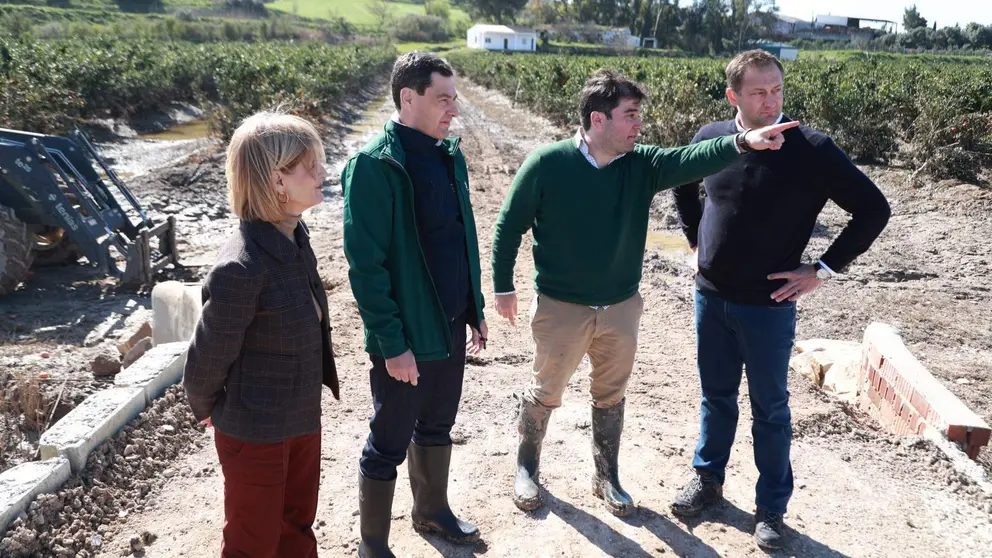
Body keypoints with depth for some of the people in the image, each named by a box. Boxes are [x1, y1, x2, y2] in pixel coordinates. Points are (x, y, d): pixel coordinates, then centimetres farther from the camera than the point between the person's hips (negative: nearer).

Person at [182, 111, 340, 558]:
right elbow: (207, 359, -17)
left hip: (302, 418, 7)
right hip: (255, 432, -7)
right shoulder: (241, 268, -29)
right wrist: (209, 412, 1)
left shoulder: (294, 237, -5)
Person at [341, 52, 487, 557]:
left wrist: (475, 310, 13)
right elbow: (366, 264, -19)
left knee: (436, 427, 23)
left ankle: (432, 510, 45)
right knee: (388, 446, 9)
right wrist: (392, 342, -19)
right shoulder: (374, 165, -18)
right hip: (407, 338, -7)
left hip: (450, 326, 7)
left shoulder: (449, 155, 5)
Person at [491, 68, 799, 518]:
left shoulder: (643, 165, -6)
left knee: (611, 397, 18)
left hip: (621, 307, 4)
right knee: (545, 393, 14)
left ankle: (606, 477, 38)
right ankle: (526, 467, 38)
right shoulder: (547, 163, -16)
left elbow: (691, 160, -24)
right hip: (560, 308, -3)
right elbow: (509, 225, -8)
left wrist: (741, 142, -42)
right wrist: (503, 287, -5)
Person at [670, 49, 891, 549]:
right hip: (711, 297, 3)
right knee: (716, 396, 18)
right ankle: (707, 479, 38)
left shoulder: (812, 149, -14)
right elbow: (681, 184, 19)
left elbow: (873, 210, -9)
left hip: (768, 306, -3)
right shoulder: (711, 138, -3)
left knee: (770, 409, 11)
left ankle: (771, 507, 27)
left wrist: (823, 269, -11)